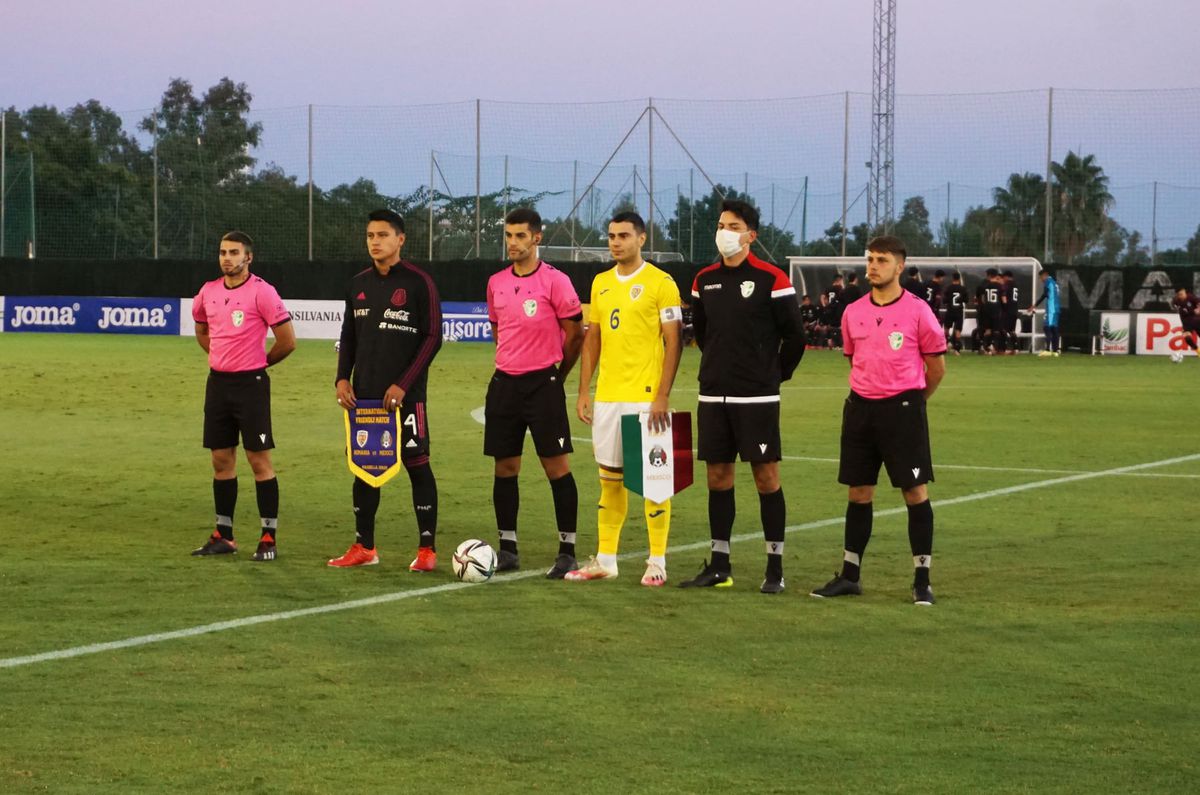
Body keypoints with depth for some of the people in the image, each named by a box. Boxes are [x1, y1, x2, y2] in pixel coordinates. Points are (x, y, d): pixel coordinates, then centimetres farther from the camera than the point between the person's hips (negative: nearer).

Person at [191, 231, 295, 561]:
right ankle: (223, 536, 17)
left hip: (250, 384, -6)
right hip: (217, 382, 6)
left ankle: (269, 537, 0)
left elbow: (287, 340, -9)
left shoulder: (262, 292, -11)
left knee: (259, 460, -4)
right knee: (221, 459, 10)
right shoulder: (208, 292, 8)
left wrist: (260, 362, 4)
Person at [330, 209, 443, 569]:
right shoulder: (358, 284, 12)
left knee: (417, 465, -4)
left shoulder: (418, 282, -5)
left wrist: (403, 384, -13)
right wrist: (342, 378, 2)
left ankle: (427, 549, 0)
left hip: (405, 395, -5)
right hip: (364, 393, 5)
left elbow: (432, 337, -7)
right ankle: (364, 547, 15)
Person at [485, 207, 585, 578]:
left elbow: (574, 334, -4)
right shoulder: (496, 283, 9)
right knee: (505, 466, 7)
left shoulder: (554, 281, -8)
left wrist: (553, 375, 4)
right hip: (505, 382, 6)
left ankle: (567, 551, 0)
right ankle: (507, 548, 15)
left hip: (543, 383, -6)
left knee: (556, 465, -4)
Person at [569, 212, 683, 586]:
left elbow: (673, 342, -8)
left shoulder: (660, 283, -6)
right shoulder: (601, 283, 12)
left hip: (645, 397, -6)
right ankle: (605, 560, 16)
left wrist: (662, 397, -14)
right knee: (610, 478, 10)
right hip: (607, 397, 6)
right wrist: (583, 392, 10)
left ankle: (657, 563, 4)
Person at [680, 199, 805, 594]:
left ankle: (775, 568, 2)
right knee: (718, 476, 7)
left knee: (766, 477, -3)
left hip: (756, 398, -5)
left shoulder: (771, 279, -8)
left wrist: (774, 375, 3)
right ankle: (719, 566, 14)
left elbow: (794, 336, -3)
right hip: (713, 395, 5)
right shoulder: (705, 280, 9)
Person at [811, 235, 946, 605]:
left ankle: (922, 581, 0)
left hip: (903, 407, -5)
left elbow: (936, 366, 2)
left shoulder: (917, 311, -7)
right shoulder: (853, 312, 7)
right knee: (859, 493, 10)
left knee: (915, 491, -5)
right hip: (860, 408, 5)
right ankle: (849, 576, 18)